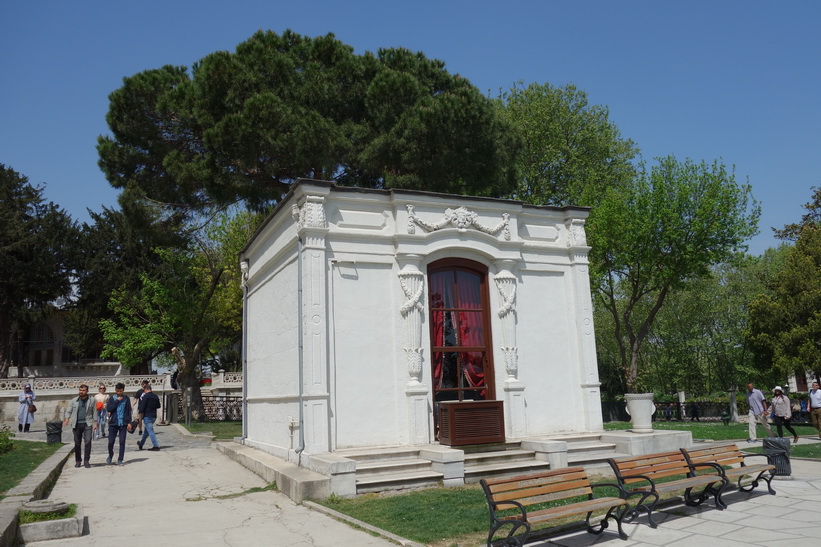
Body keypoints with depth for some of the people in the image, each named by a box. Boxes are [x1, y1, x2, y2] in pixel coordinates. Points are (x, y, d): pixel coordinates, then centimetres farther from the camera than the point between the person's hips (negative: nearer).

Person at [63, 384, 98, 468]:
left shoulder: (91, 401, 6)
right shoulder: (74, 401, 9)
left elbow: (94, 412, 8)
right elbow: (68, 411, 9)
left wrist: (95, 423, 2)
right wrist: (67, 419, -9)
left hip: (87, 424, -1)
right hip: (77, 424, 2)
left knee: (88, 441, -11)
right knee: (77, 443, 5)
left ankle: (86, 460, -5)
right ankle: (78, 461, 17)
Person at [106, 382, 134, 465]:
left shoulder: (126, 399, 5)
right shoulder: (112, 398, 3)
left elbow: (129, 411, 7)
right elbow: (108, 409, -9)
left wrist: (129, 422, 0)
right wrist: (117, 401, -12)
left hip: (123, 423, 0)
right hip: (113, 423, 0)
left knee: (122, 442, 0)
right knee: (111, 441, -1)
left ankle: (120, 459, 8)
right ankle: (110, 455, 27)